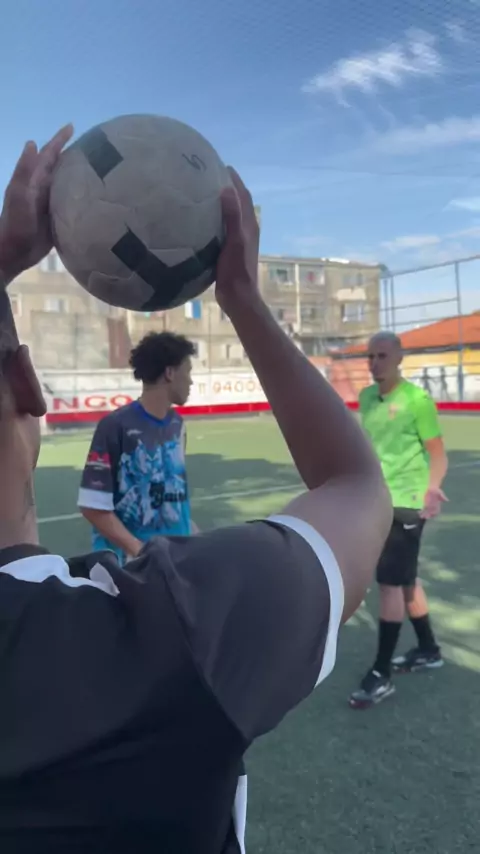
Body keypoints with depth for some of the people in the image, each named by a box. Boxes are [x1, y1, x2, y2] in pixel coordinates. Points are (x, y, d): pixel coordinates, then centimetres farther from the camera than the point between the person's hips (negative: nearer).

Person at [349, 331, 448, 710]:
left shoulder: (417, 399, -13)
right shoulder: (367, 397, 7)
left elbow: (438, 455, -14)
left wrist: (432, 487, -30)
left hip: (404, 504, -7)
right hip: (377, 503, 7)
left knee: (390, 583, -6)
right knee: (406, 580, 17)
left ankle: (382, 675, 4)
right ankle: (428, 650, 35)